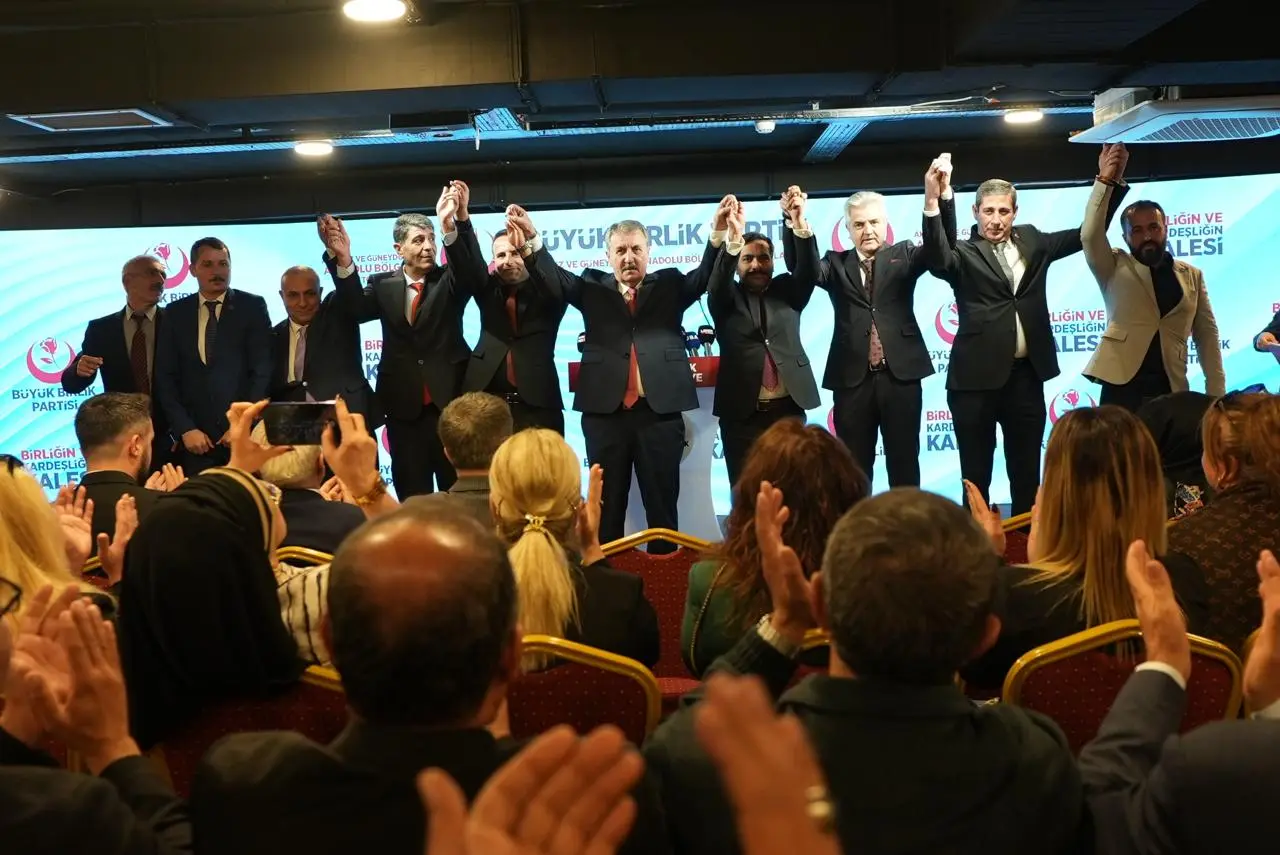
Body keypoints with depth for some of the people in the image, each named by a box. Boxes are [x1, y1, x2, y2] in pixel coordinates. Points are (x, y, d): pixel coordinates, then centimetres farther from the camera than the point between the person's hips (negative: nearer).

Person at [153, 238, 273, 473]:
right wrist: (185, 429, -4)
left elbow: (263, 371, -2)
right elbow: (166, 377, 7)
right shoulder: (175, 313, 9)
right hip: (196, 438, 2)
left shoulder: (252, 306, 2)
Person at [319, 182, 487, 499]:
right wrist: (343, 260, -29)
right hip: (404, 409, 1)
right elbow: (357, 308, -11)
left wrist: (453, 224, -35)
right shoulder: (383, 285, 7)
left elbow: (477, 273, -17)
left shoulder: (449, 280, 4)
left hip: (450, 402, -1)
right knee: (411, 498, 8)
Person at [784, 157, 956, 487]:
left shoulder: (903, 255, 10)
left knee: (904, 463, 6)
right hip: (852, 379, 0)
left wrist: (939, 196, -25)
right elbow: (806, 270, -10)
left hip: (900, 374, 0)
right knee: (855, 467, 6)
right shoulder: (836, 263, 9)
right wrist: (799, 226, -31)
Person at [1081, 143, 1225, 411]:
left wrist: (1216, 392, 4)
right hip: (1121, 388, -2)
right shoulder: (1115, 268, 7)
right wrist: (1105, 181, -16)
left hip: (1171, 391, 2)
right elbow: (1090, 236, -12)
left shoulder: (1192, 275, 13)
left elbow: (1206, 335, 12)